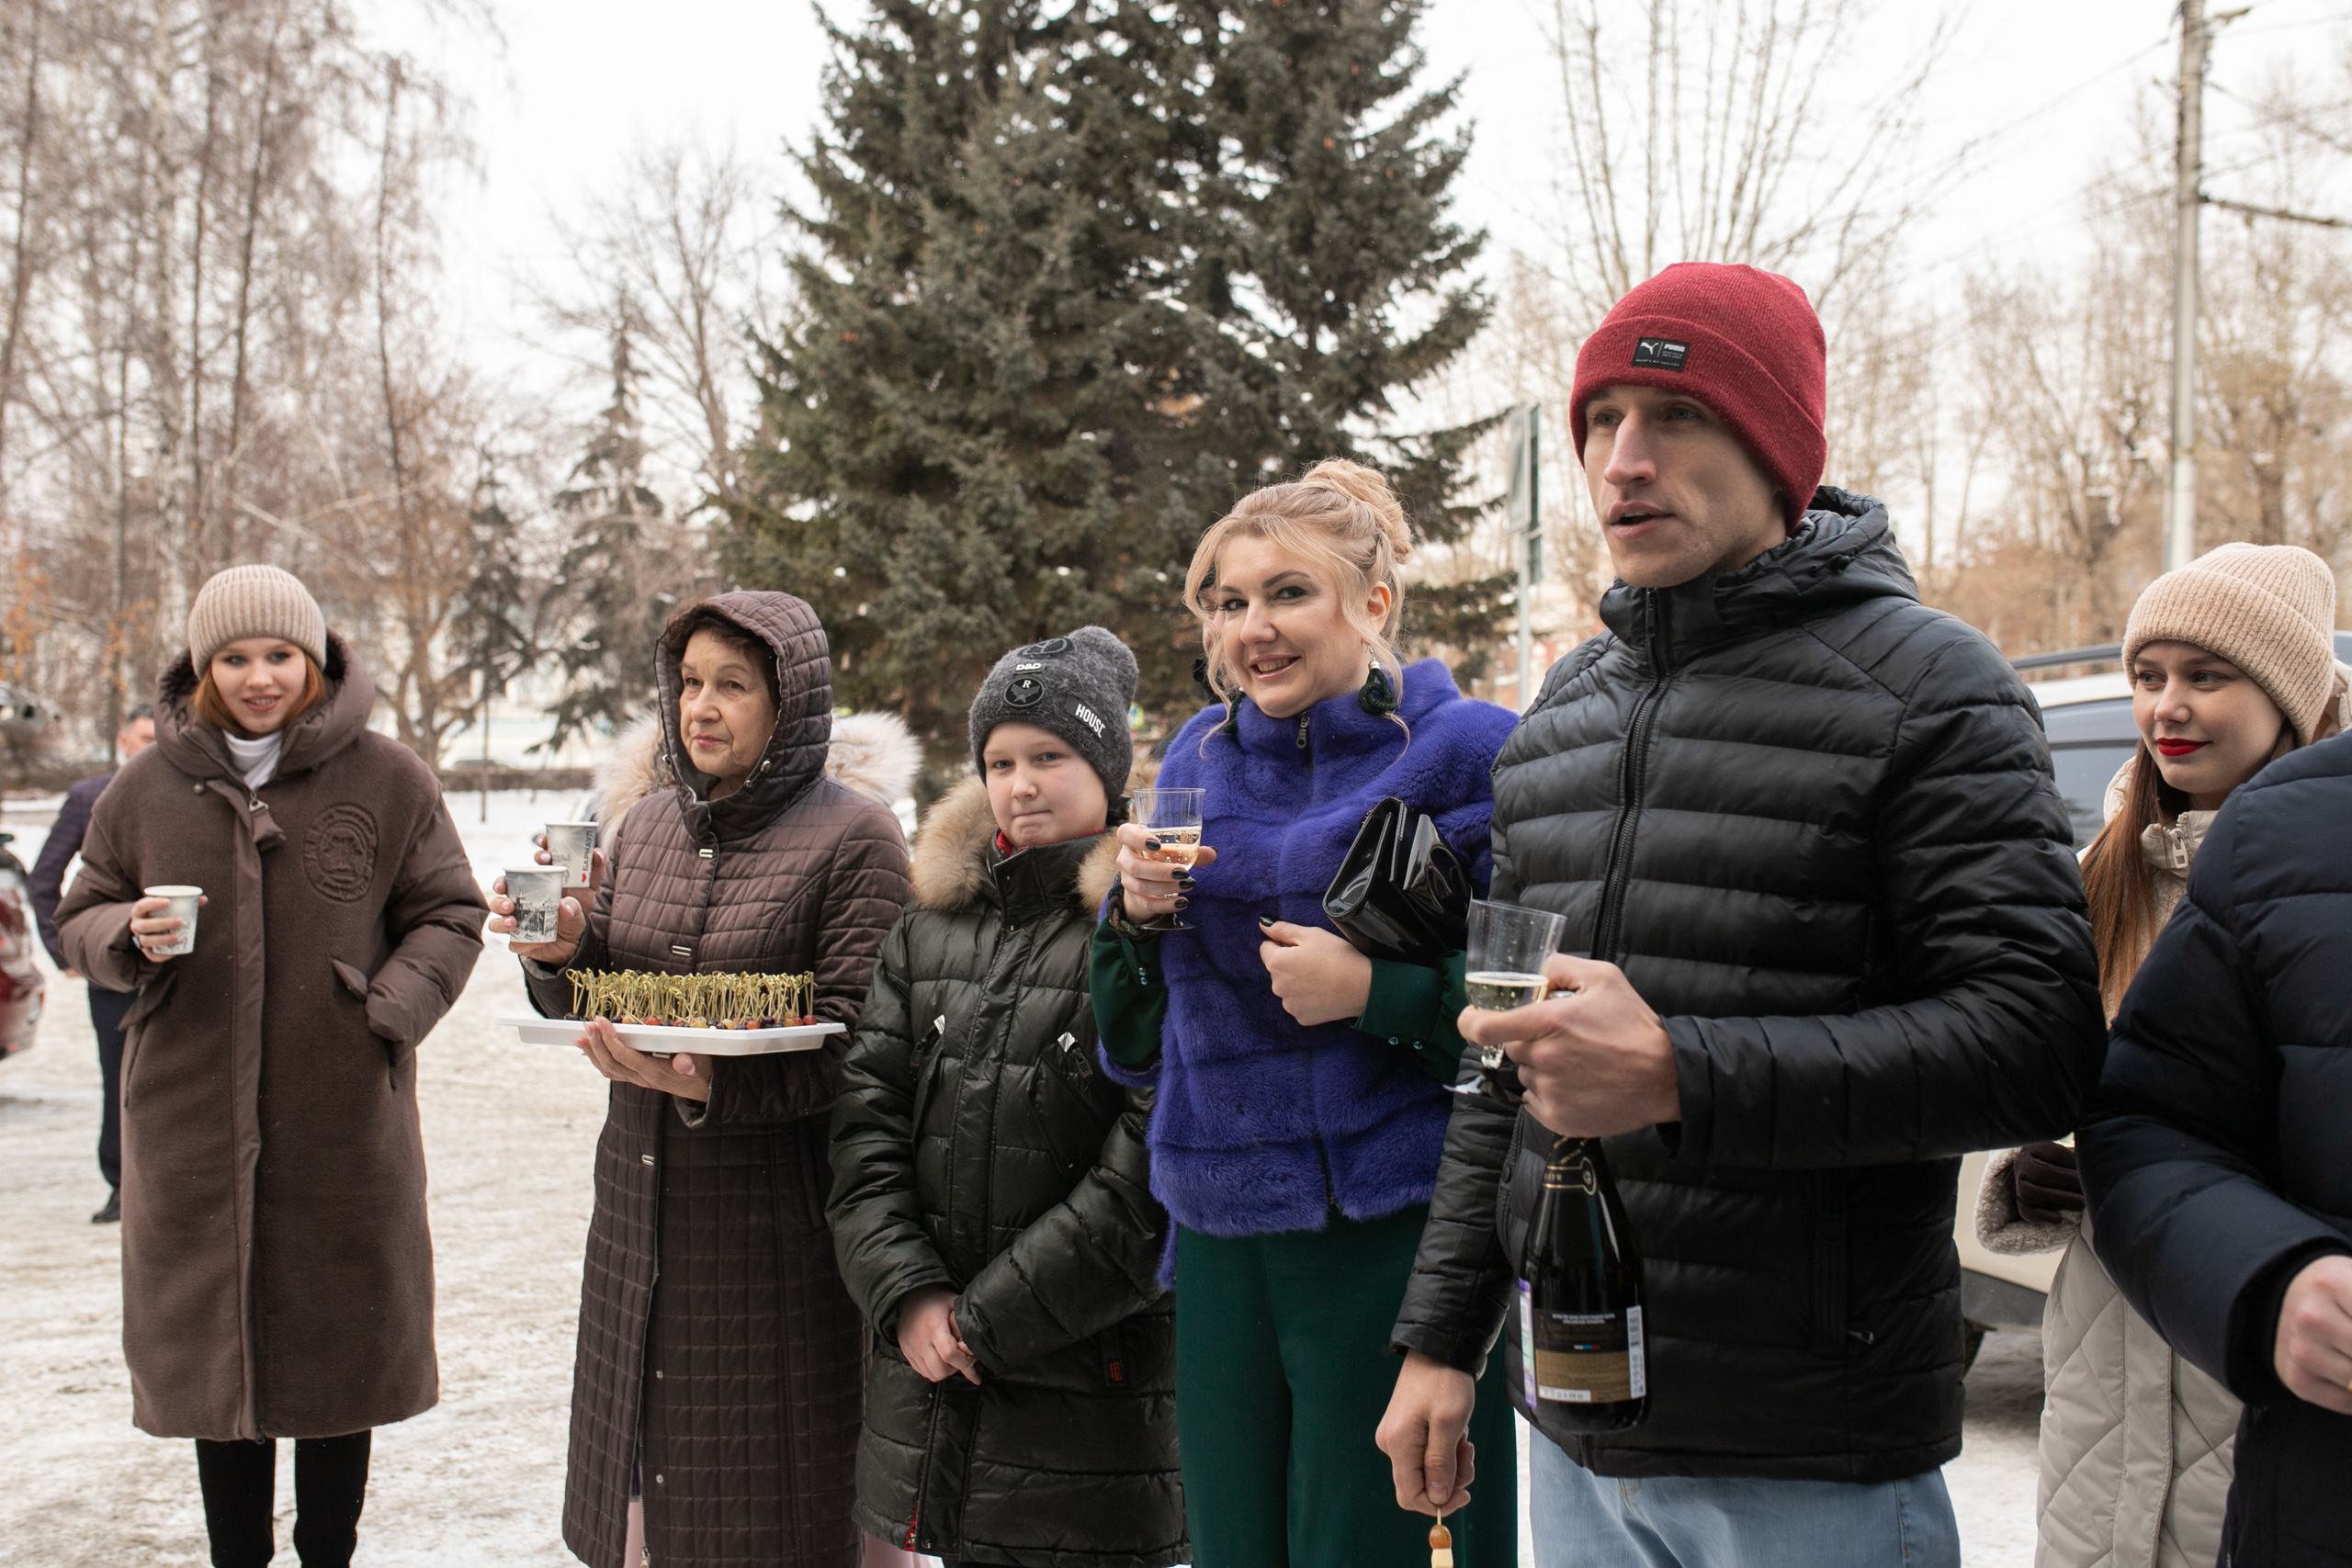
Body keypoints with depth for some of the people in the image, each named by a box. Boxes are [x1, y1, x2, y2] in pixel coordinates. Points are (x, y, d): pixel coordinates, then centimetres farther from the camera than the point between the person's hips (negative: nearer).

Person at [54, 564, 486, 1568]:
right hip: (191, 1118, 2)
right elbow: (80, 924, 13)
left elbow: (448, 915, 3)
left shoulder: (387, 780, 0)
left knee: (340, 1352, 8)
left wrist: (391, 1009, -14)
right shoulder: (144, 789, 6)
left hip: (344, 1119, -1)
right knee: (214, 1356, 8)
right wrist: (132, 937, -10)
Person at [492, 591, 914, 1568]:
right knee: (645, 1467, 12)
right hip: (641, 1201, 6)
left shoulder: (853, 837, -7)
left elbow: (850, 1042, -15)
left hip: (776, 1221, -6)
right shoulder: (644, 830, 13)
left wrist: (710, 1086, -29)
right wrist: (560, 954, -7)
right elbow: (593, 1000, 15)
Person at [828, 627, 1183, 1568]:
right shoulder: (935, 917, 10)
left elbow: (1150, 1171, -15)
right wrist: (907, 1294, -6)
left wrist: (991, 1317, -13)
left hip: (1093, 1371, -5)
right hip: (930, 1359, 5)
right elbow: (866, 1115, 7)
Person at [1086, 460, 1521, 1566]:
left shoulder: (1465, 751, -6)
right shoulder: (1198, 760, 11)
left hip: (1400, 1240, -5)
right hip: (1223, 1240, 5)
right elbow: (1135, 1049, 15)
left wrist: (1377, 990, -19)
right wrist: (1139, 915, -3)